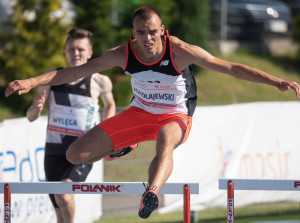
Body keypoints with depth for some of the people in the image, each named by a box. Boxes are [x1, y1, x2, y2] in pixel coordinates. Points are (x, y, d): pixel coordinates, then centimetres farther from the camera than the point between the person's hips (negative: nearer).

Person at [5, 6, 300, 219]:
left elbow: (231, 68, -21)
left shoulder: (181, 52, -24)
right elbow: (75, 72, -7)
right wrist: (31, 82, -15)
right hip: (139, 112, 4)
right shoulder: (122, 54, -16)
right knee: (76, 155, -3)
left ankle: (152, 193, -69)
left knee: (166, 139, -43)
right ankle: (121, 148, 29)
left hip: (175, 116, -4)